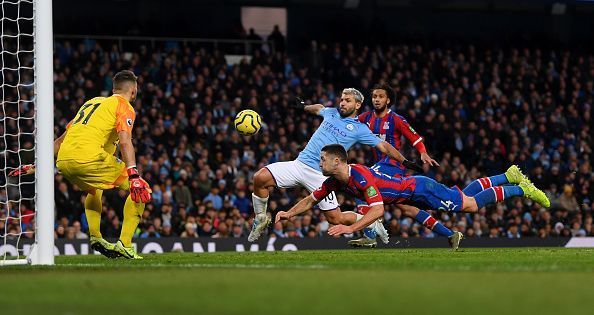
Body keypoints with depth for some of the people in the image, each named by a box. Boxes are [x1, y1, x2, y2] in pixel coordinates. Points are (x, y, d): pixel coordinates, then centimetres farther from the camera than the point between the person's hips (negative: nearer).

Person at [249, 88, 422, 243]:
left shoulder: (359, 129, 3)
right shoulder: (331, 113, 15)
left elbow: (384, 146, 6)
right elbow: (318, 108, 39)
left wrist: (405, 162, 2)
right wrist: (304, 106, 54)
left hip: (321, 175, -4)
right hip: (300, 164, 4)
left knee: (336, 219, -8)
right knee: (260, 177, -16)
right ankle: (261, 219, 5)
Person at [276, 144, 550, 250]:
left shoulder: (360, 176, -33)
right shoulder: (334, 182, -7)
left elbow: (378, 210, -41)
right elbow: (311, 200, 6)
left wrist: (351, 228, -47)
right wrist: (290, 213, -9)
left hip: (420, 189, -8)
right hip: (411, 191, 8)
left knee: (472, 205, -1)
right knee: (466, 195, 22)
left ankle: (522, 189, 12)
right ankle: (509, 176, 36)